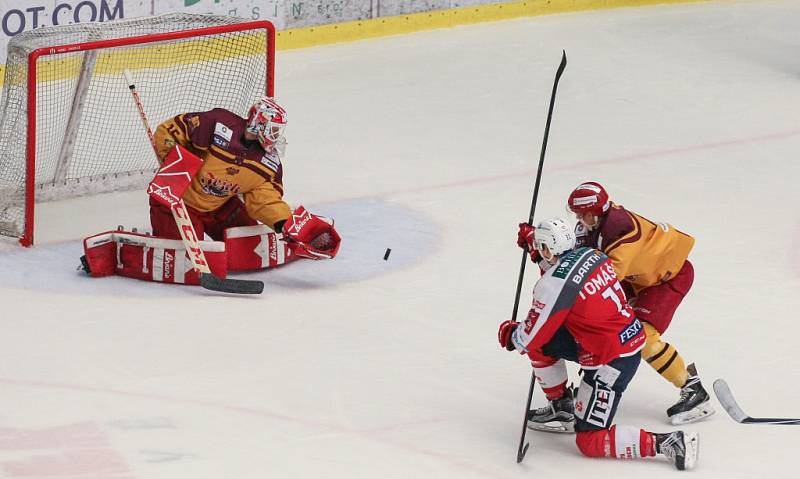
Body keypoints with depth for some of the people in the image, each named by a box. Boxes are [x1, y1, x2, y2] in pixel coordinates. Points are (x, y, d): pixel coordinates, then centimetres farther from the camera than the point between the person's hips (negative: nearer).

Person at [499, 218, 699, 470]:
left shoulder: (554, 284, -22)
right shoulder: (591, 254, 2)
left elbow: (528, 339, -12)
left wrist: (509, 333, 12)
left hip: (611, 361, -9)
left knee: (589, 441, -3)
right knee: (543, 344, 15)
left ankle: (669, 443, -13)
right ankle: (561, 404, 32)